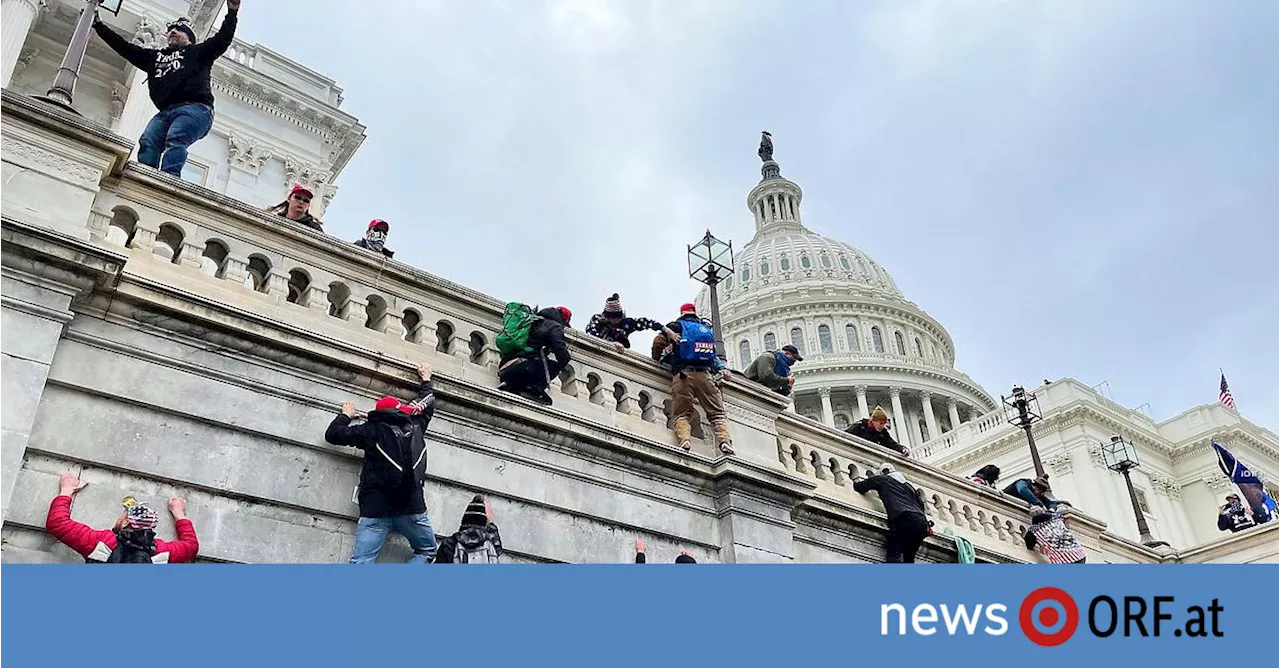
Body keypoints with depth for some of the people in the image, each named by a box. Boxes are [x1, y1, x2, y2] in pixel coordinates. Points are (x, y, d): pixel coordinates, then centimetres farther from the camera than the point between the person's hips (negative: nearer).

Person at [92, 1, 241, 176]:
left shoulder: (197, 52, 21)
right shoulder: (155, 56, 35)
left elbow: (222, 39, 7)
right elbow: (123, 46, 37)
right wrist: (98, 25, 36)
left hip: (195, 108, -5)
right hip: (166, 112, 5)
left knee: (174, 141, -31)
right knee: (148, 142, -23)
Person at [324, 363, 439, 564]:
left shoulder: (373, 430, 8)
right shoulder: (415, 427, 14)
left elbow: (333, 434, 12)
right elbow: (428, 404, 34)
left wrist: (346, 415, 30)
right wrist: (426, 379, 51)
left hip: (376, 509, -1)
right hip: (412, 508, 1)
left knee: (360, 563, -6)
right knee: (427, 550, 19)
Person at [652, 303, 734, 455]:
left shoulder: (676, 326, 12)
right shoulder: (707, 329, 23)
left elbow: (658, 343, 6)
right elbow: (714, 355, 30)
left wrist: (658, 357, 23)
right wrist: (721, 368, 43)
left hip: (682, 374, -2)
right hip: (705, 374, 2)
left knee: (682, 414, 1)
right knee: (718, 413, 2)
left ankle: (684, 438, -25)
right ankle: (725, 440, -20)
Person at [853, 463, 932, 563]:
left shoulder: (881, 479, 21)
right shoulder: (908, 484, 35)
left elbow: (859, 487, 27)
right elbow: (921, 504, 34)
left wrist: (858, 481, 49)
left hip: (904, 518, -6)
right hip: (922, 521, 6)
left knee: (893, 554, -12)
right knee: (909, 558, 12)